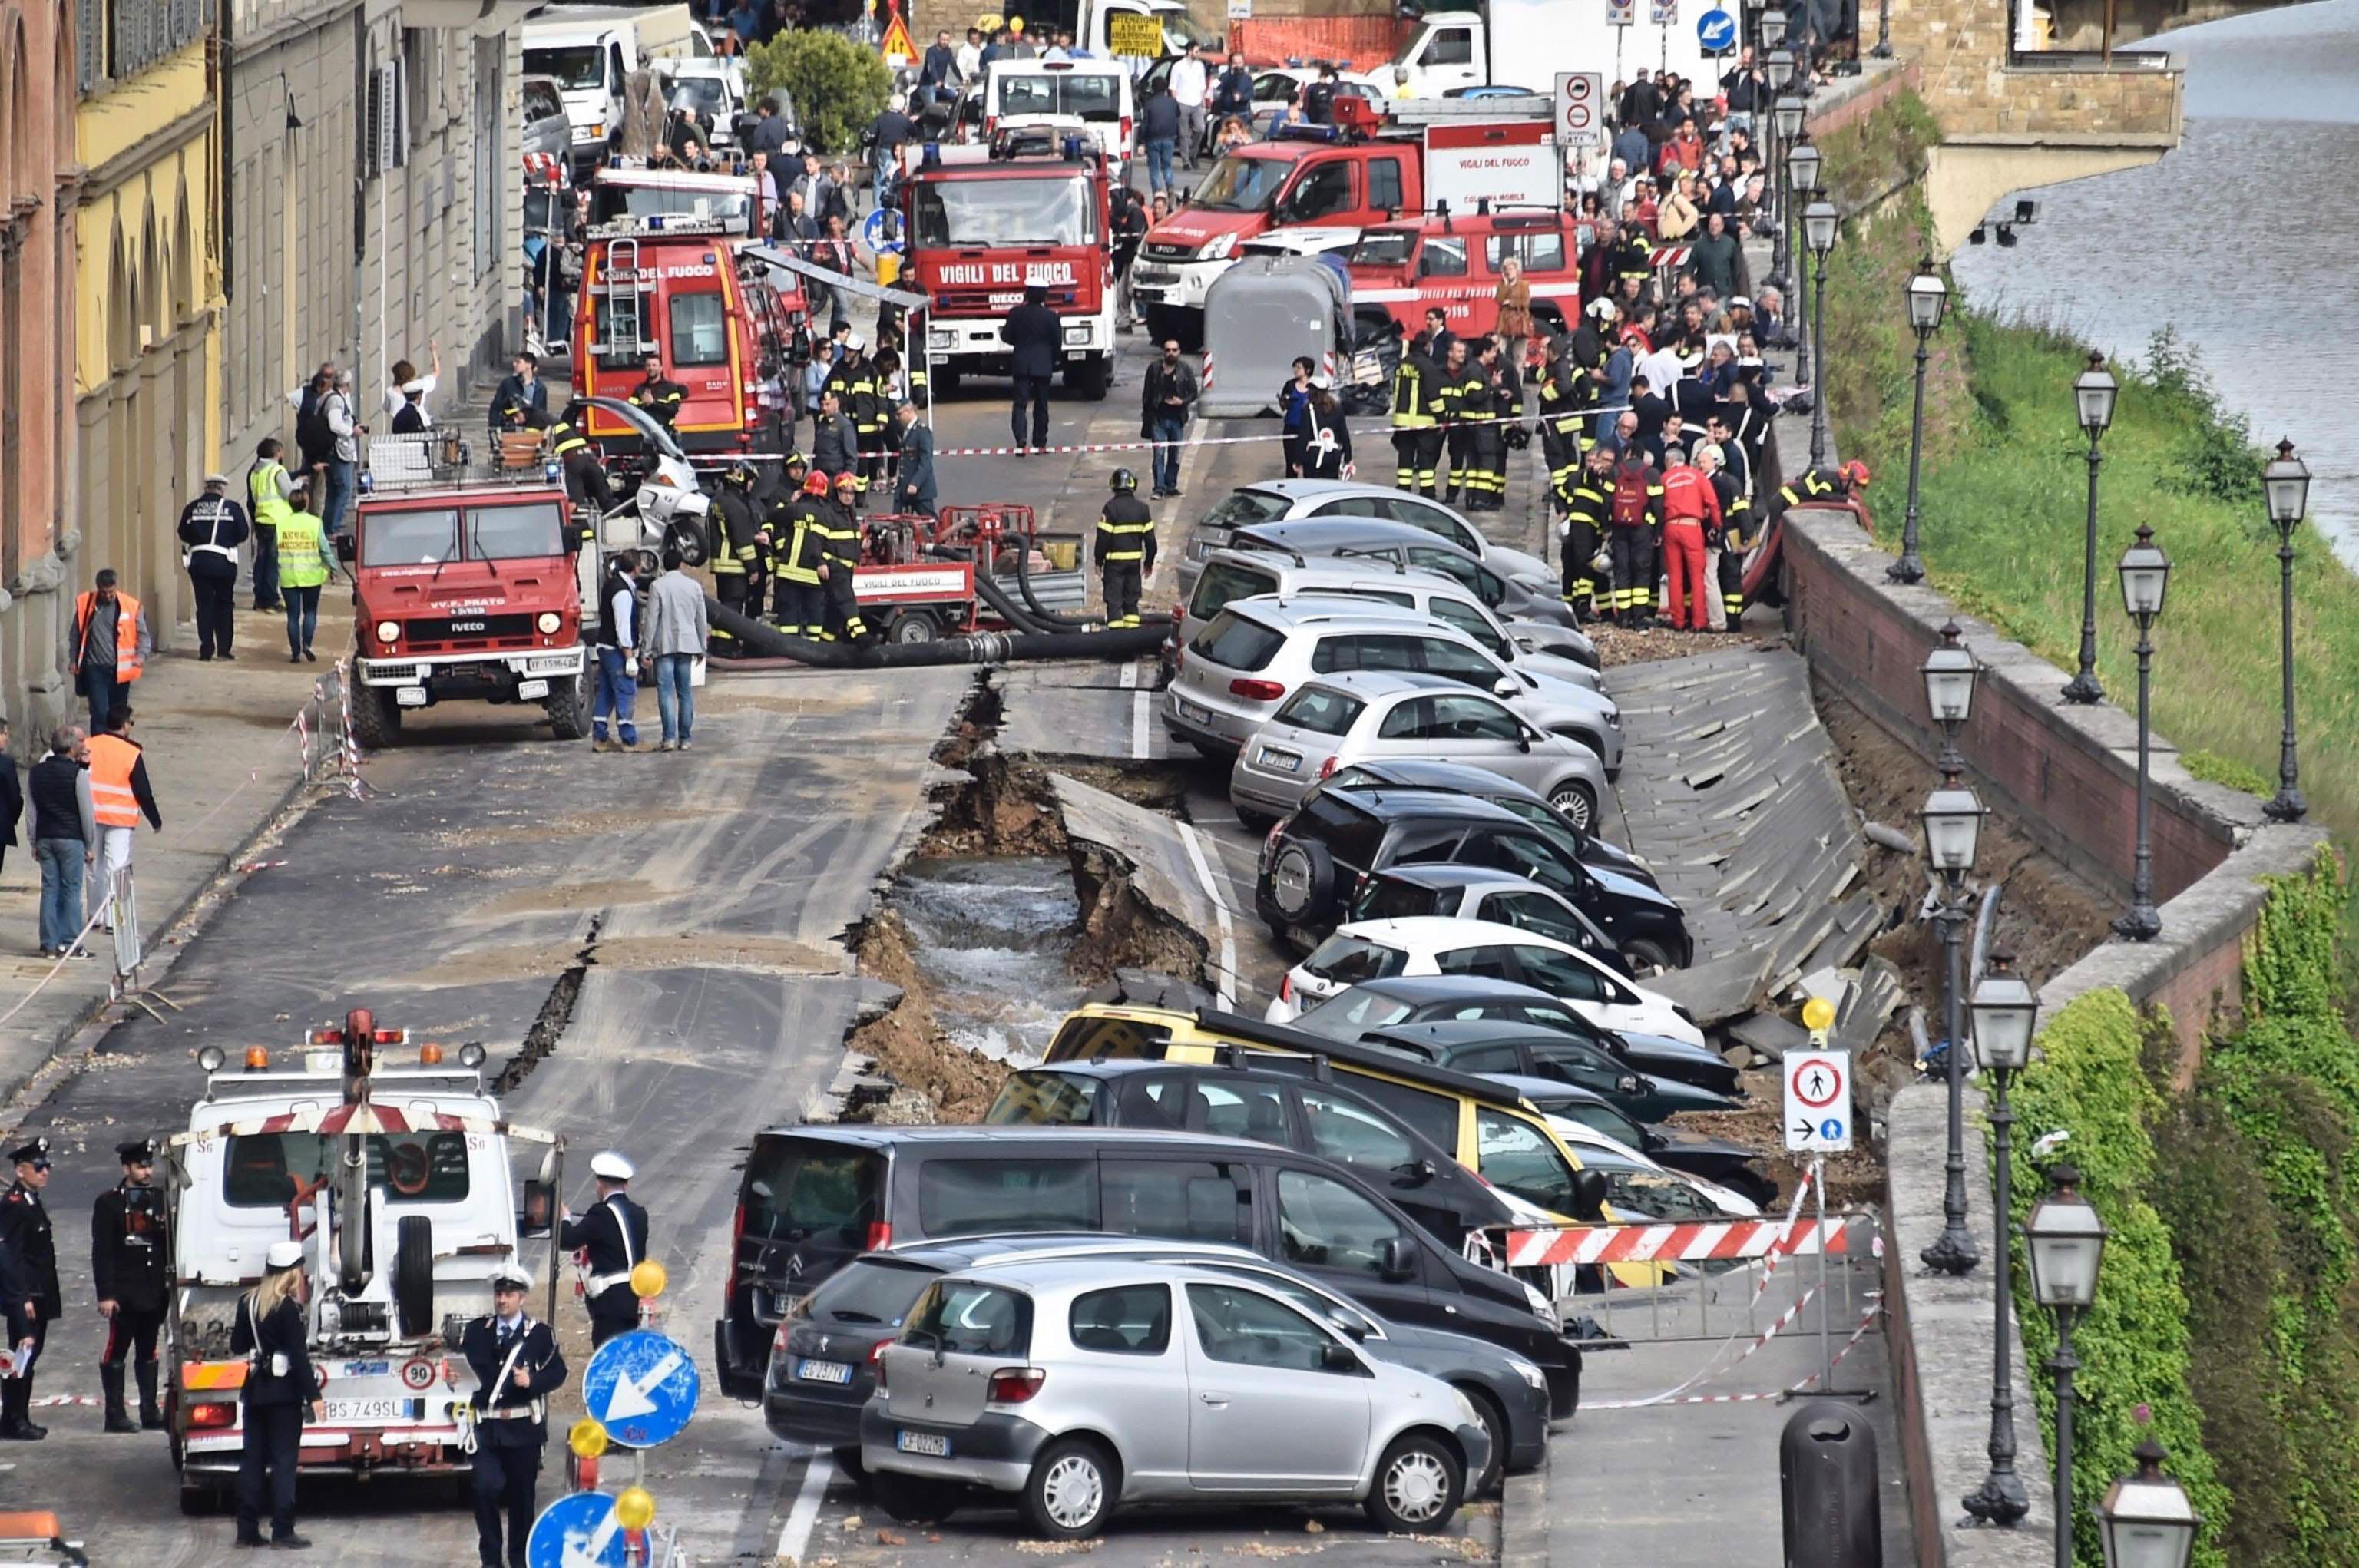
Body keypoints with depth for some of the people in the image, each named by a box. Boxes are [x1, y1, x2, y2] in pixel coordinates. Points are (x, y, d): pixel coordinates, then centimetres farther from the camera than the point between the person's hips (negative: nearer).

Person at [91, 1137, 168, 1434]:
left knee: (148, 1352, 10)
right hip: (124, 1294, -5)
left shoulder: (160, 1200, 11)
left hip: (154, 1294, 5)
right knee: (116, 1351, -2)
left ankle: (150, 1411, 14)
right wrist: (106, 1295, -12)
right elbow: (102, 1252, -7)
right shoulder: (109, 1203, -4)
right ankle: (115, 1414, 1)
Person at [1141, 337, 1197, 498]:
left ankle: (1171, 485, 20)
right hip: (1158, 419, -1)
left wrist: (1182, 401, -14)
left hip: (1177, 419, 1)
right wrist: (1146, 417, 1)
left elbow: (1193, 393, 7)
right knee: (1159, 454, -7)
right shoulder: (1154, 369, 1)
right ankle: (1159, 488, -8)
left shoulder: (1186, 370, 2)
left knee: (1174, 455, 9)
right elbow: (1147, 394, 5)